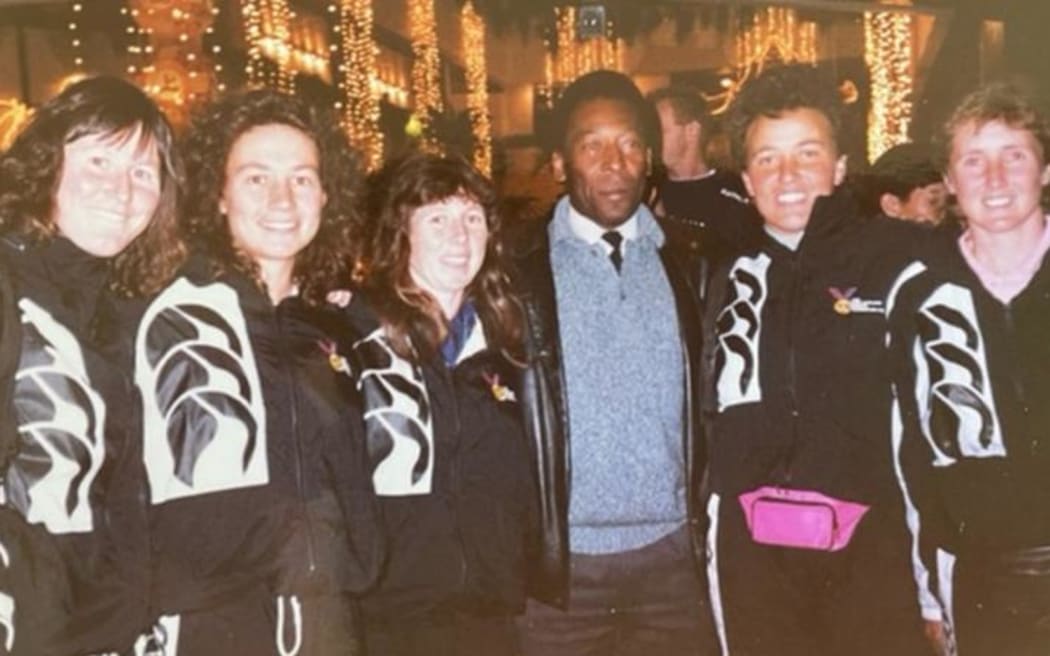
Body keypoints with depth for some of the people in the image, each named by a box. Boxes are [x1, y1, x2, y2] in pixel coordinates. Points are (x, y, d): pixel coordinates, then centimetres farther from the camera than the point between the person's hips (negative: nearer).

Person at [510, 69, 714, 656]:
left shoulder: (683, 263, 6)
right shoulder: (519, 269, -4)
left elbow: (707, 403, 11)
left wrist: (704, 524, 7)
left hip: (671, 553, 3)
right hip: (562, 559, -2)